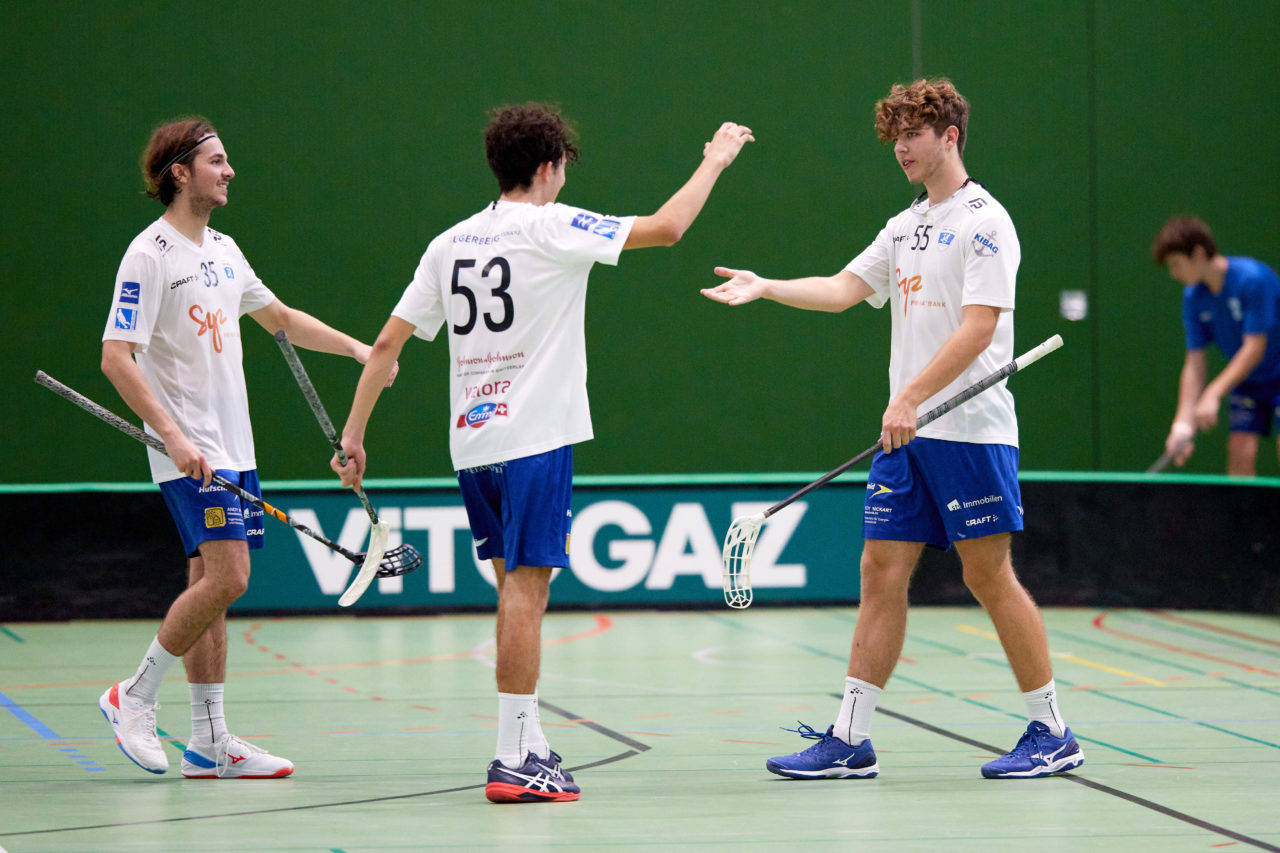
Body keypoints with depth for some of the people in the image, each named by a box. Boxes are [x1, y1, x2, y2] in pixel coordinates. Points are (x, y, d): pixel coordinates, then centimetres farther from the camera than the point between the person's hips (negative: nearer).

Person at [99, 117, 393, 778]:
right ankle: (135, 698, -3)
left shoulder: (223, 250, 14)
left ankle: (209, 741, 9)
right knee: (226, 577, -17)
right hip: (190, 451, -8)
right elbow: (117, 358, -18)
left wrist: (356, 347, 21)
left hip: (232, 449, 8)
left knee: (212, 584, 7)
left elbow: (279, 317, 30)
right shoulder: (150, 255, -12)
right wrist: (174, 437, -25)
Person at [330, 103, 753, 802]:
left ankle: (528, 740, 19)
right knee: (525, 588, -8)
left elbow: (388, 343, 10)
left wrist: (353, 434, 15)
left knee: (515, 586, 16)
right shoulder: (550, 227, -7)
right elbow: (666, 227, -9)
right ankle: (513, 761, -12)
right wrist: (715, 162, 6)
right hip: (533, 437, -7)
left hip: (471, 442, 7)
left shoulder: (451, 243, 11)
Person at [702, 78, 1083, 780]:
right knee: (882, 572, 3)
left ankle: (1051, 733, 5)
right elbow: (845, 288, 12)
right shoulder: (905, 228, 18)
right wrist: (765, 287, -3)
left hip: (970, 430, -8)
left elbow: (978, 327, -16)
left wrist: (913, 397, -22)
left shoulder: (983, 221, -8)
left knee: (989, 576, -5)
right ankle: (850, 740, 4)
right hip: (907, 433, 8)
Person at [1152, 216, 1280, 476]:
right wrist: (1183, 423, -14)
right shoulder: (1193, 297, -5)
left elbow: (1255, 348, -26)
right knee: (1240, 452, -9)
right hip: (1246, 383, 6)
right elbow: (1194, 363, -4)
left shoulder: (1253, 279, -25)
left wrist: (1214, 394, -30)